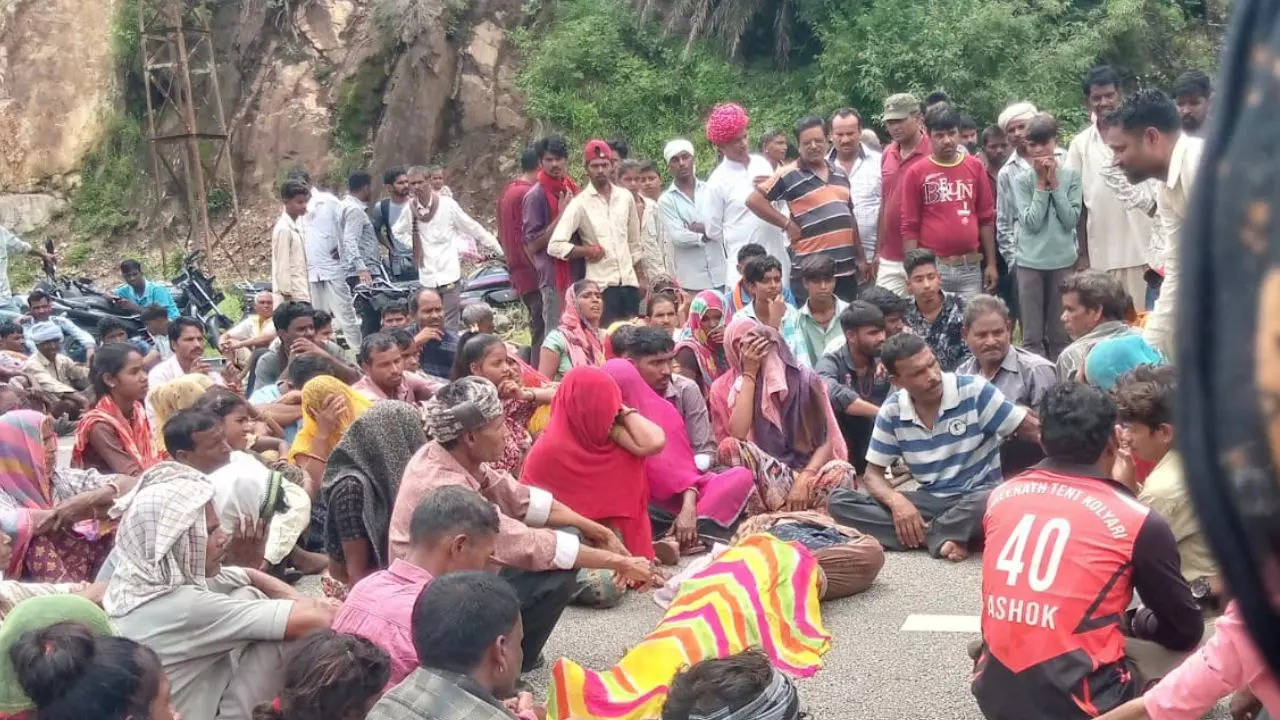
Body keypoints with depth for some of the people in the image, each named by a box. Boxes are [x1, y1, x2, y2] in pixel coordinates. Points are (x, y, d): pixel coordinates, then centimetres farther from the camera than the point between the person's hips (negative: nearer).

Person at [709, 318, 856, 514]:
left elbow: (826, 442, -2)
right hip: (760, 477, 0)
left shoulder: (804, 379, 3)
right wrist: (749, 373, -11)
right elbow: (738, 437, -15)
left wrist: (804, 480, -21)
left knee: (843, 471, -31)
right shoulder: (724, 387, 3)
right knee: (729, 446, -29)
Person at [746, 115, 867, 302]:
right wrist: (787, 224, -11)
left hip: (846, 267, 6)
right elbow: (754, 200, -9)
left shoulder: (840, 173, 14)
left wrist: (860, 257, 17)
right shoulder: (788, 175, -5)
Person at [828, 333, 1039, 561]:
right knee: (838, 500, -16)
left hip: (979, 495, -3)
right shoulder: (891, 412, -2)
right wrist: (896, 500, -20)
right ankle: (941, 537, -23)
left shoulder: (974, 390, -11)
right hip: (931, 500, 3)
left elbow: (1033, 429, -7)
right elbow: (873, 473, 2)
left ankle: (919, 535, -15)